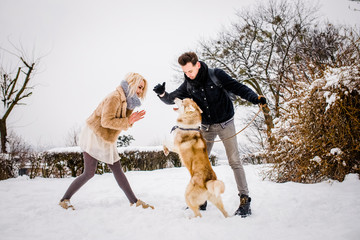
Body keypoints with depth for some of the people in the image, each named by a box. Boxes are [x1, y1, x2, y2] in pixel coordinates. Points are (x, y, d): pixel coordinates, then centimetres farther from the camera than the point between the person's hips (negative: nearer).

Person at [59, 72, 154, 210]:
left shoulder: (127, 100, 9)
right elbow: (106, 121, -26)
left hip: (107, 141, 9)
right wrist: (128, 122, -24)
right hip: (94, 136, -9)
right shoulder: (115, 97, -20)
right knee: (89, 173, -8)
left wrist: (131, 119, -14)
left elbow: (122, 123, 5)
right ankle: (65, 199, 6)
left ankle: (134, 201, 9)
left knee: (117, 171, 7)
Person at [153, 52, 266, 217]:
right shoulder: (188, 85, -4)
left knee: (234, 161, -7)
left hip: (225, 123, -4)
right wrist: (162, 94, -26)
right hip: (206, 127, 4)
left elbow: (237, 87, -15)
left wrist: (255, 98, -30)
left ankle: (244, 199, 0)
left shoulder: (216, 75, -15)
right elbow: (172, 99, -4)